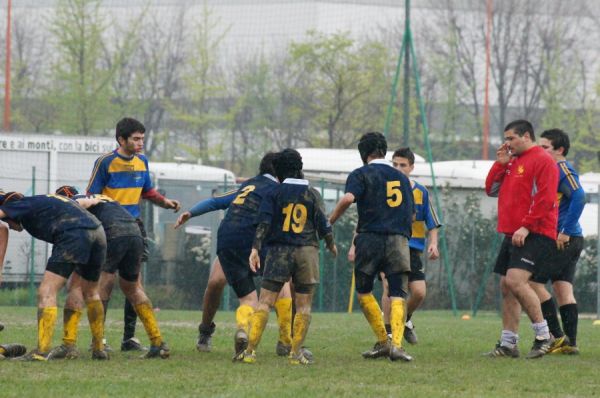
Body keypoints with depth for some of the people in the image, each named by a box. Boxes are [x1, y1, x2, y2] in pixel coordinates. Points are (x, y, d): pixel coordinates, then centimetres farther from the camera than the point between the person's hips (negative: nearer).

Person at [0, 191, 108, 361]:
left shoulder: (24, 204, 12)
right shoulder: (43, 201, 34)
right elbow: (85, 202, 48)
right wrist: (95, 200, 68)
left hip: (74, 236, -8)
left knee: (46, 292, -8)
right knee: (90, 292, 26)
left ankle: (42, 351, -18)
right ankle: (99, 349, 32)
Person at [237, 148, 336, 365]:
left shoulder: (274, 193, 3)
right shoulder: (312, 194, 6)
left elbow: (264, 223, -8)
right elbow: (323, 225, 6)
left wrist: (255, 249, -13)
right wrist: (331, 245, 24)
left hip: (279, 251, -1)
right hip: (307, 250, 1)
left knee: (265, 302, -2)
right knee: (303, 305, 6)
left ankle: (250, 350, -10)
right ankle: (296, 352, 0)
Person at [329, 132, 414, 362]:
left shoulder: (361, 175, 3)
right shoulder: (401, 178, 18)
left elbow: (348, 198, -16)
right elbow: (412, 214, 20)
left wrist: (329, 222, -6)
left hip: (371, 237, -3)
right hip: (399, 239, 3)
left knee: (363, 291, 14)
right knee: (398, 295, -1)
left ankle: (383, 342, 11)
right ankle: (396, 344, -19)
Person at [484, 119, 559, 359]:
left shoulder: (542, 160, -9)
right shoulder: (512, 162, 19)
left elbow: (545, 199, -17)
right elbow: (491, 190, 19)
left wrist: (526, 227, -21)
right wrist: (500, 163, 8)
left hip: (535, 234, -9)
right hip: (512, 235, 9)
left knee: (515, 280, -22)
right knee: (506, 286, 7)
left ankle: (543, 336, -14)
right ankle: (508, 344, 12)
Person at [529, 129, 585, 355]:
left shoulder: (562, 169, -10)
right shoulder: (552, 170, 19)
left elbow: (579, 197, -24)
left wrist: (566, 232, -22)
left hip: (564, 239, -10)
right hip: (570, 241, 10)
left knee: (534, 281, -7)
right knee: (563, 289, 7)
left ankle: (557, 336, -8)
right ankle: (570, 343, 4)